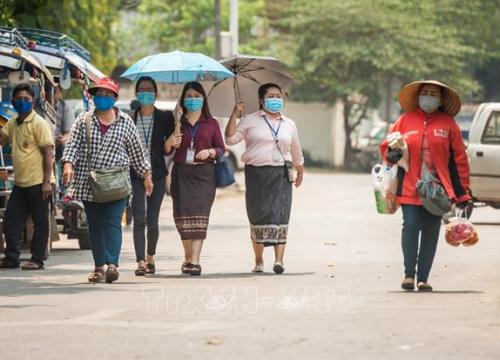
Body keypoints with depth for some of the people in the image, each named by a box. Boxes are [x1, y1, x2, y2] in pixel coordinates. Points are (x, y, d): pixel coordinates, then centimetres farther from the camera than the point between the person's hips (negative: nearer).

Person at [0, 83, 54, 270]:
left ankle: (37, 260, 4)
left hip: (37, 183, -7)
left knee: (40, 222, 1)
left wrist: (47, 181, -18)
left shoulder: (39, 123, -9)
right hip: (20, 183, 7)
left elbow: (47, 153, -12)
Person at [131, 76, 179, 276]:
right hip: (135, 175, -1)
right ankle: (140, 262, -16)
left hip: (157, 174, 1)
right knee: (139, 219, -12)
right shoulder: (129, 118, 6)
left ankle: (150, 257, 28)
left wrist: (169, 144, -16)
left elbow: (167, 151, 4)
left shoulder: (165, 117, 5)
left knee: (152, 220, 6)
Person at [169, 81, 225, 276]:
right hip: (181, 172, 1)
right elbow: (167, 149, 1)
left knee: (199, 214, -12)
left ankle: (194, 261, -17)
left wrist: (210, 152, -10)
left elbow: (221, 149, 12)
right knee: (183, 214, -2)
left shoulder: (211, 123, 11)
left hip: (204, 174, -1)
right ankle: (188, 257, 15)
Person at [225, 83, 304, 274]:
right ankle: (258, 261, 8)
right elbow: (230, 138, -1)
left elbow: (296, 151, 27)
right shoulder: (251, 121, 7)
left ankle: (279, 259, -16)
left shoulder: (289, 124, 16)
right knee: (258, 215, -1)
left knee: (280, 214, -11)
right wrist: (235, 114, -7)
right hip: (256, 173, -1)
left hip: (281, 174, 1)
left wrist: (300, 172, 35)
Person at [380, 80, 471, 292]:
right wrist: (391, 155, -11)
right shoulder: (405, 120, 7)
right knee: (411, 226, -11)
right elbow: (386, 147, 15)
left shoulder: (448, 124, 6)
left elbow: (459, 158, 6)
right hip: (410, 187, 0)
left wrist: (463, 193, 2)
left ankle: (423, 278, 9)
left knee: (431, 233, 2)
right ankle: (409, 274, 1)